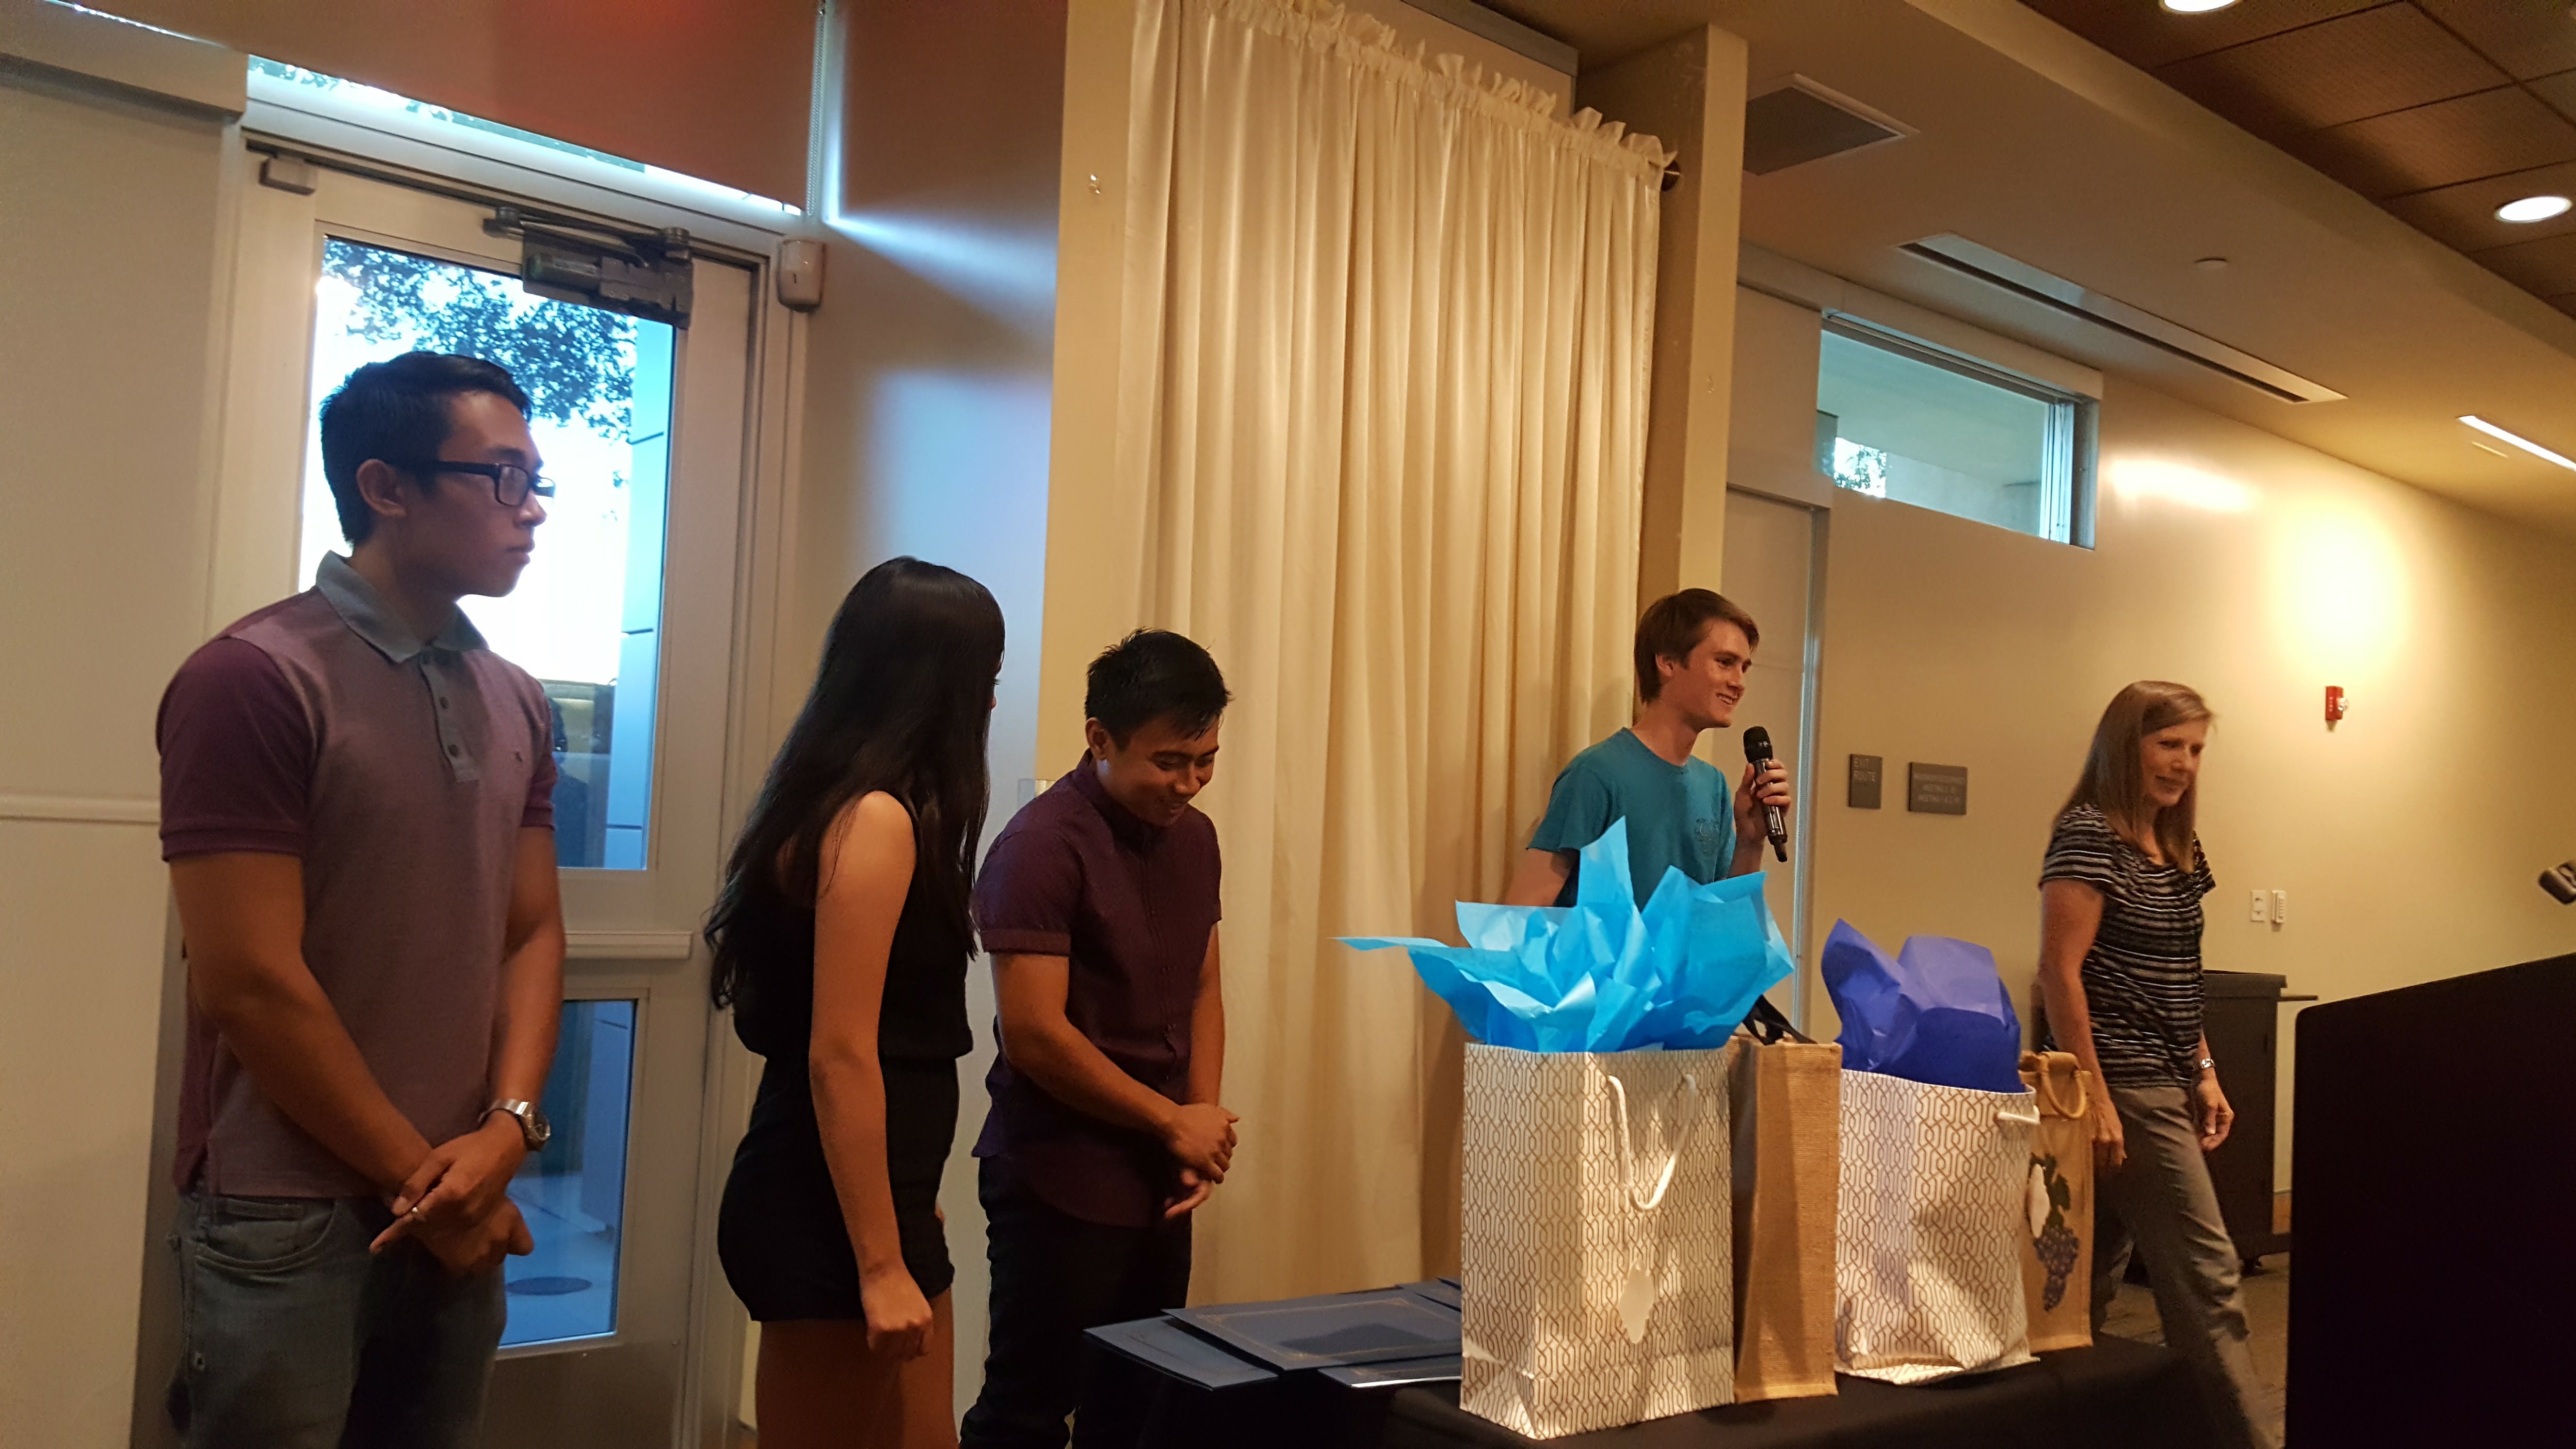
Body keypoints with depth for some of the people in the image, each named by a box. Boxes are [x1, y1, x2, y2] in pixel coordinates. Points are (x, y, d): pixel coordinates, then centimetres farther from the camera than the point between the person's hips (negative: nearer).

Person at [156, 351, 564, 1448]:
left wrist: (508, 1128, -7)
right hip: (287, 1217, -6)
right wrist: (421, 1176, -10)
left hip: (459, 1212, 6)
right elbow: (249, 985, -16)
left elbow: (533, 932, 9)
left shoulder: (517, 704, 8)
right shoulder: (251, 680, -13)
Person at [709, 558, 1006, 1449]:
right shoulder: (875, 819, -18)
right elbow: (838, 1055, -21)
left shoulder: (849, 804, 10)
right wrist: (879, 1264, -19)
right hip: (830, 1218, -9)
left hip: (872, 1199, 9)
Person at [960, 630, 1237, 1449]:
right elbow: (1034, 1036, -20)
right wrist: (1174, 1123, -13)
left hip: (1159, 1179, 7)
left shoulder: (1193, 838, 7)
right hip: (1060, 1183, -7)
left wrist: (1204, 1125, 0)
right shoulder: (1042, 846, -16)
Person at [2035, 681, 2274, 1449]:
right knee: (2205, 1278, -6)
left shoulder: (2177, 851, 14)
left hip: (2163, 1088, 9)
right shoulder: (2089, 837, -12)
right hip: (2124, 1091, -9)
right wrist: (2094, 1097, -21)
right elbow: (2059, 971, -18)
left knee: (2092, 1277, 13)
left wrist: (2205, 1074, 14)